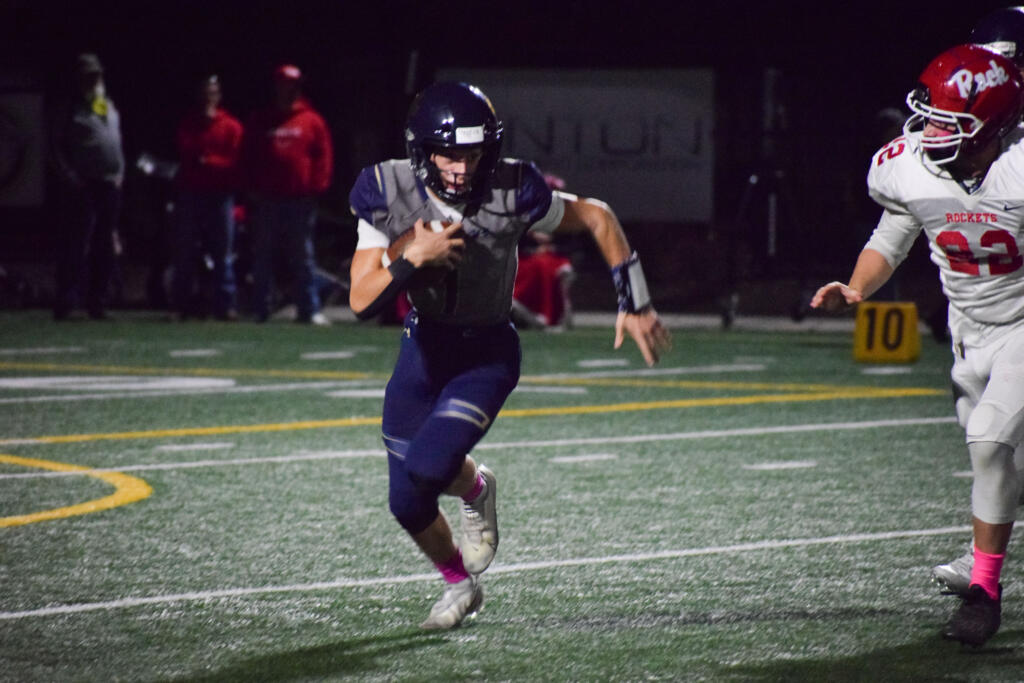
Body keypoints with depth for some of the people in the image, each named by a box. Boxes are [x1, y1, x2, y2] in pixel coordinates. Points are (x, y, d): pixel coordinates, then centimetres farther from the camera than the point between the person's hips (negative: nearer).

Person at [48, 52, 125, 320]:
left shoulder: (110, 109, 19)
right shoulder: (68, 111, 1)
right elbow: (56, 148, -3)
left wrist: (119, 173, 10)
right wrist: (69, 177, -12)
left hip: (109, 185, 6)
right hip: (81, 187, -6)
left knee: (104, 248, 7)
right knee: (75, 244, -11)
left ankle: (98, 302, 13)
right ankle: (66, 301, -12)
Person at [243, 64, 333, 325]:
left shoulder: (312, 122, 7)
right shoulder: (260, 122, 11)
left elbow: (323, 157, 5)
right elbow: (248, 157, 10)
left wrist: (315, 188, -5)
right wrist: (252, 189, 1)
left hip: (300, 202, -1)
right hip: (266, 201, 1)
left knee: (303, 259, 0)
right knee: (262, 259, 4)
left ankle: (310, 310, 1)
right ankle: (260, 310, 8)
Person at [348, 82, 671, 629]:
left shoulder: (511, 193, -23)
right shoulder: (389, 193, -19)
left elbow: (597, 217, -6)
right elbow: (361, 302, -20)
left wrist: (634, 302, -7)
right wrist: (413, 257, -36)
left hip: (487, 354, -3)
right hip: (423, 349, 3)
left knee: (428, 466, -25)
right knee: (407, 504, 5)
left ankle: (476, 489, 12)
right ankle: (459, 584, 35)